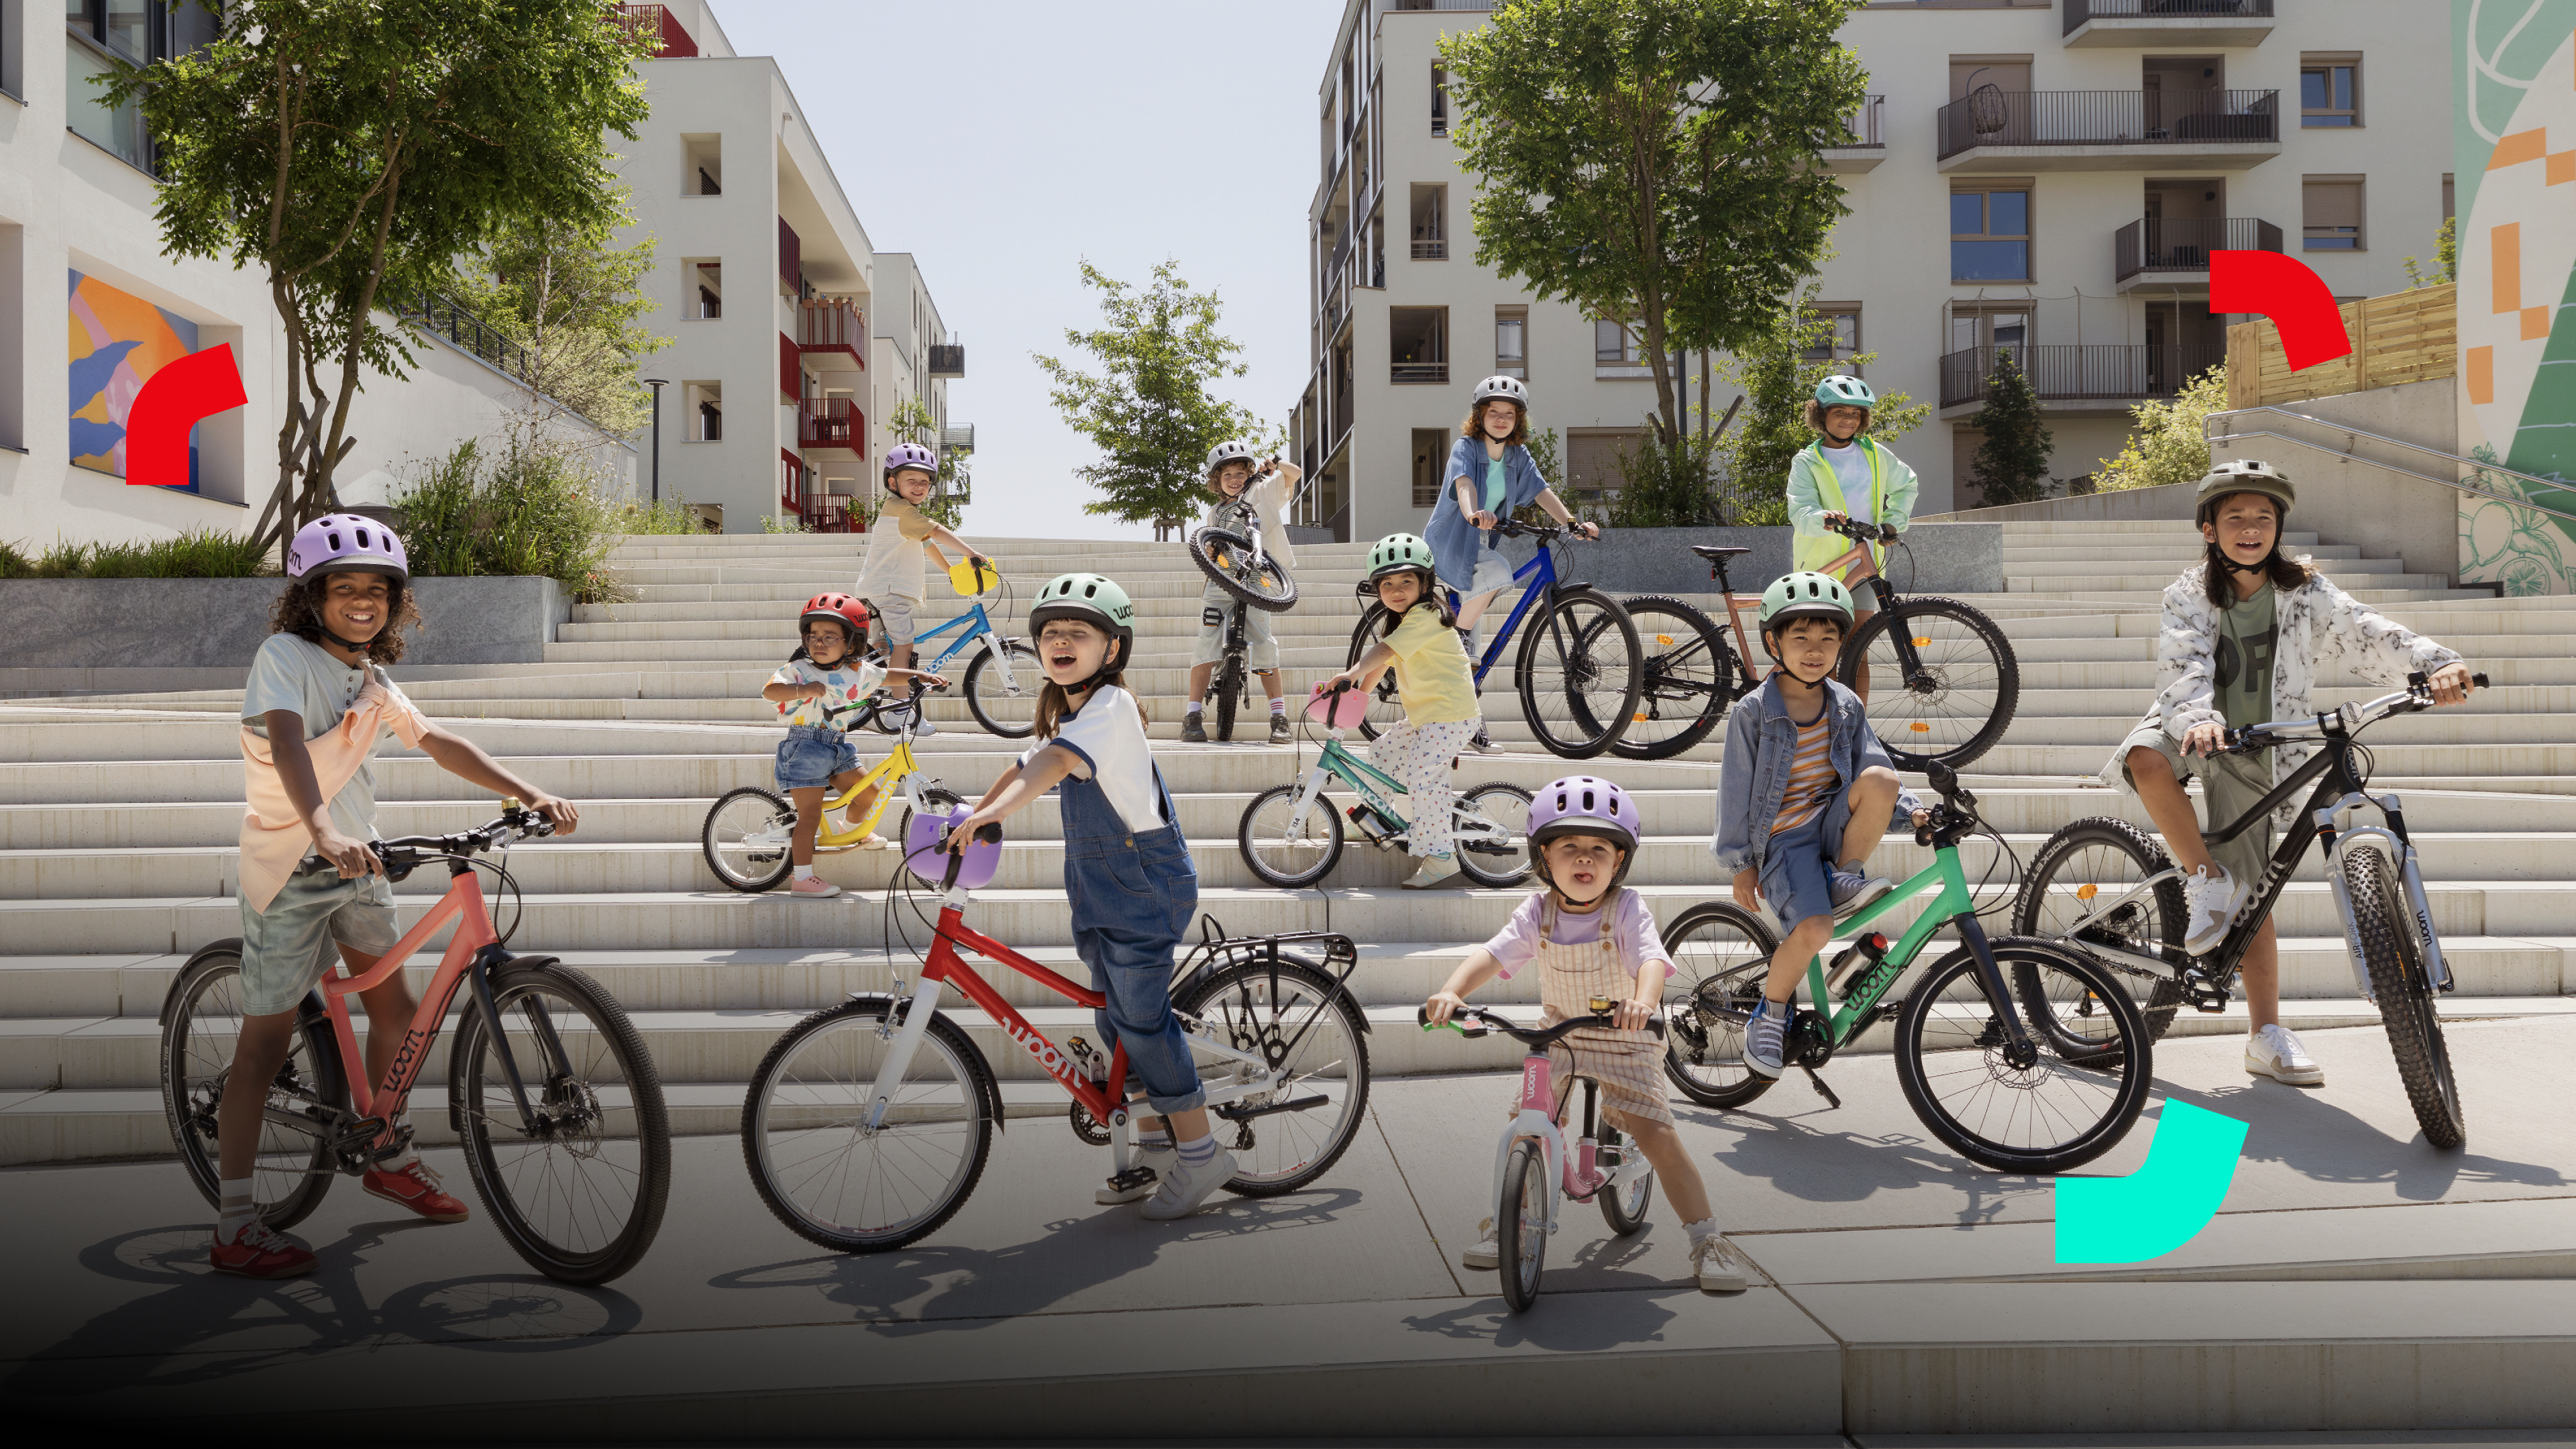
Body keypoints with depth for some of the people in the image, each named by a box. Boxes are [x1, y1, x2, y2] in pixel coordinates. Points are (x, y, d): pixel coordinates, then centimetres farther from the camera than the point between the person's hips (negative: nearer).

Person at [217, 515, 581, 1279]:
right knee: (268, 1039, -6)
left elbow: (440, 744, 11)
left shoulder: (372, 680, 8)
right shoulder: (286, 655, -15)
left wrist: (532, 795, 1)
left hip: (359, 864, 8)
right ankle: (235, 1228, -2)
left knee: (394, 1008, 15)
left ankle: (392, 1159, 36)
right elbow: (285, 741, -31)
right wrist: (323, 831, -48)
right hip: (289, 868, -8)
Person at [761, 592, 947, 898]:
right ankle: (802, 879, -6)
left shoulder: (859, 672, 5)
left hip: (837, 748, 6)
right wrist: (802, 690, -42)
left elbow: (887, 675, 19)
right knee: (810, 815, -10)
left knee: (868, 794, 12)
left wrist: (922, 676, 10)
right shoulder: (798, 670, -12)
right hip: (804, 749, -6)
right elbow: (769, 691, -26)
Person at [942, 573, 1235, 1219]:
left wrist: (995, 812, -47)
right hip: (1098, 889, 9)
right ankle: (1152, 1142, 24)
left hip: (1144, 884, -9)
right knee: (1118, 1020, 13)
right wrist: (968, 820, 15)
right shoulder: (1063, 712, 13)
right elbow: (1027, 769, 23)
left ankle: (1200, 1151, 1)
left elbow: (1056, 760, -35)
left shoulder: (1111, 705, -18)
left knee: (1141, 1018, -9)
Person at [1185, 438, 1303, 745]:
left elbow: (1294, 474, 0)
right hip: (1220, 581, 3)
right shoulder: (1215, 513, 21)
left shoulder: (1261, 493, 9)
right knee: (1208, 643, -8)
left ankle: (1279, 717, -5)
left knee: (1262, 645, -10)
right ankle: (1193, 717, -8)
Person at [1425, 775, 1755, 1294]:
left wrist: (1643, 1001, -58)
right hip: (1559, 1036, 3)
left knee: (1658, 1137, -13)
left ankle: (1707, 1240, 0)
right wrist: (1451, 991, -40)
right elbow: (1492, 954, -21)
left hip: (1625, 1041, -3)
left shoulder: (1628, 910, -18)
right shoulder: (1537, 912, -10)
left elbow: (1652, 959, -35)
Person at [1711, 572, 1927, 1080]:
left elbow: (1873, 763, 11)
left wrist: (1911, 809, -8)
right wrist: (1740, 865, -5)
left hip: (1833, 824, 4)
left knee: (1882, 778, -27)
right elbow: (1736, 790, -6)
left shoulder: (1847, 706, 5)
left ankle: (1845, 879, -8)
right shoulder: (1754, 713, -8)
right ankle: (1772, 1011, -1)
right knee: (1813, 930, -28)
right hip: (1784, 838, -4)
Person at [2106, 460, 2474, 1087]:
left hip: (2254, 756, 1)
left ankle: (2267, 1036, 10)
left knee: (2251, 891, 0)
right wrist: (2199, 720, -41)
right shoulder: (2189, 594, -5)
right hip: (2200, 734, -1)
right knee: (2146, 758, -37)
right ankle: (2207, 879, -17)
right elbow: (2186, 665, -20)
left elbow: (2366, 632, -15)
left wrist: (2435, 664, -34)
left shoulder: (2305, 592, -1)